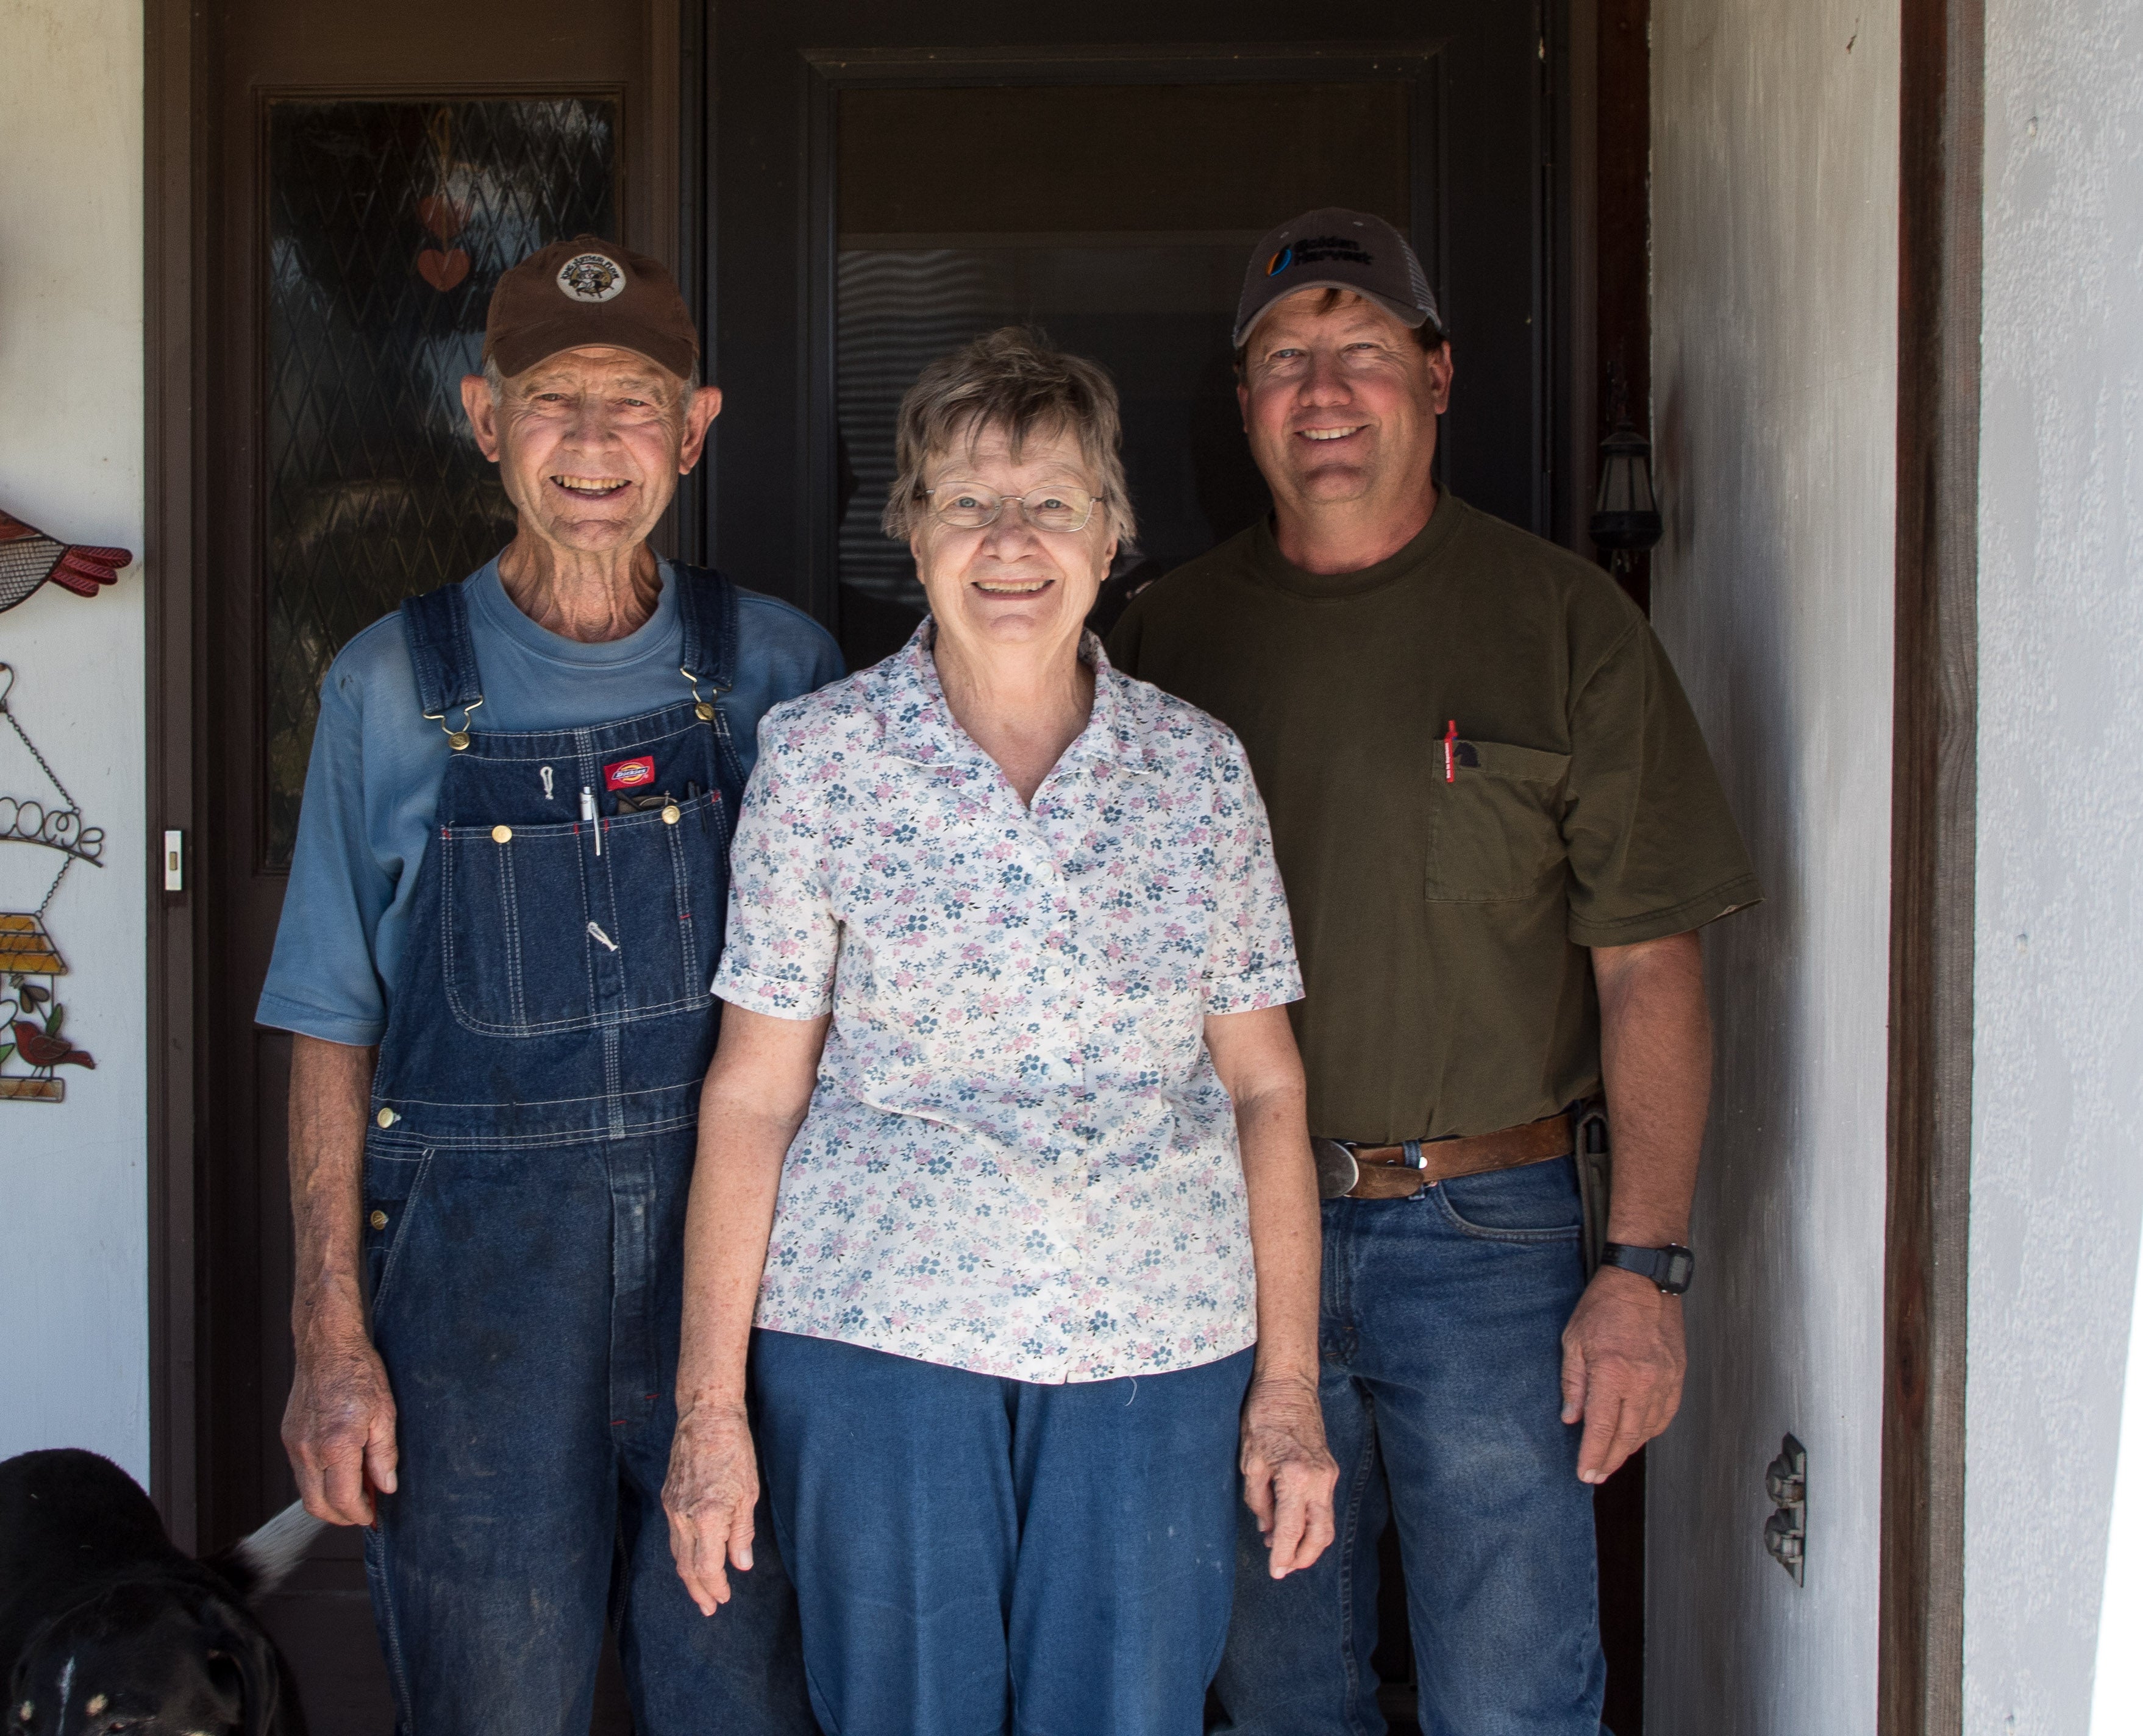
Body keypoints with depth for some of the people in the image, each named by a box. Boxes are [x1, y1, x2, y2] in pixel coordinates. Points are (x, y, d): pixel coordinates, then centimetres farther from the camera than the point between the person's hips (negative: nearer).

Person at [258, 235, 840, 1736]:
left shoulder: (780, 668, 3)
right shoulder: (392, 688, 3)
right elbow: (334, 1032, 4)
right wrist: (333, 1335, -2)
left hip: (736, 1253, 1)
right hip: (479, 1268, 0)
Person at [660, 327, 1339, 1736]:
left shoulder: (1201, 768, 5)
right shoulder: (819, 756, -1)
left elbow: (1264, 1087, 7)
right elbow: (754, 1091, -1)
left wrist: (1292, 1384, 4)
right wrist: (711, 1406, -3)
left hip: (1159, 1349, 2)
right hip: (877, 1340, -1)